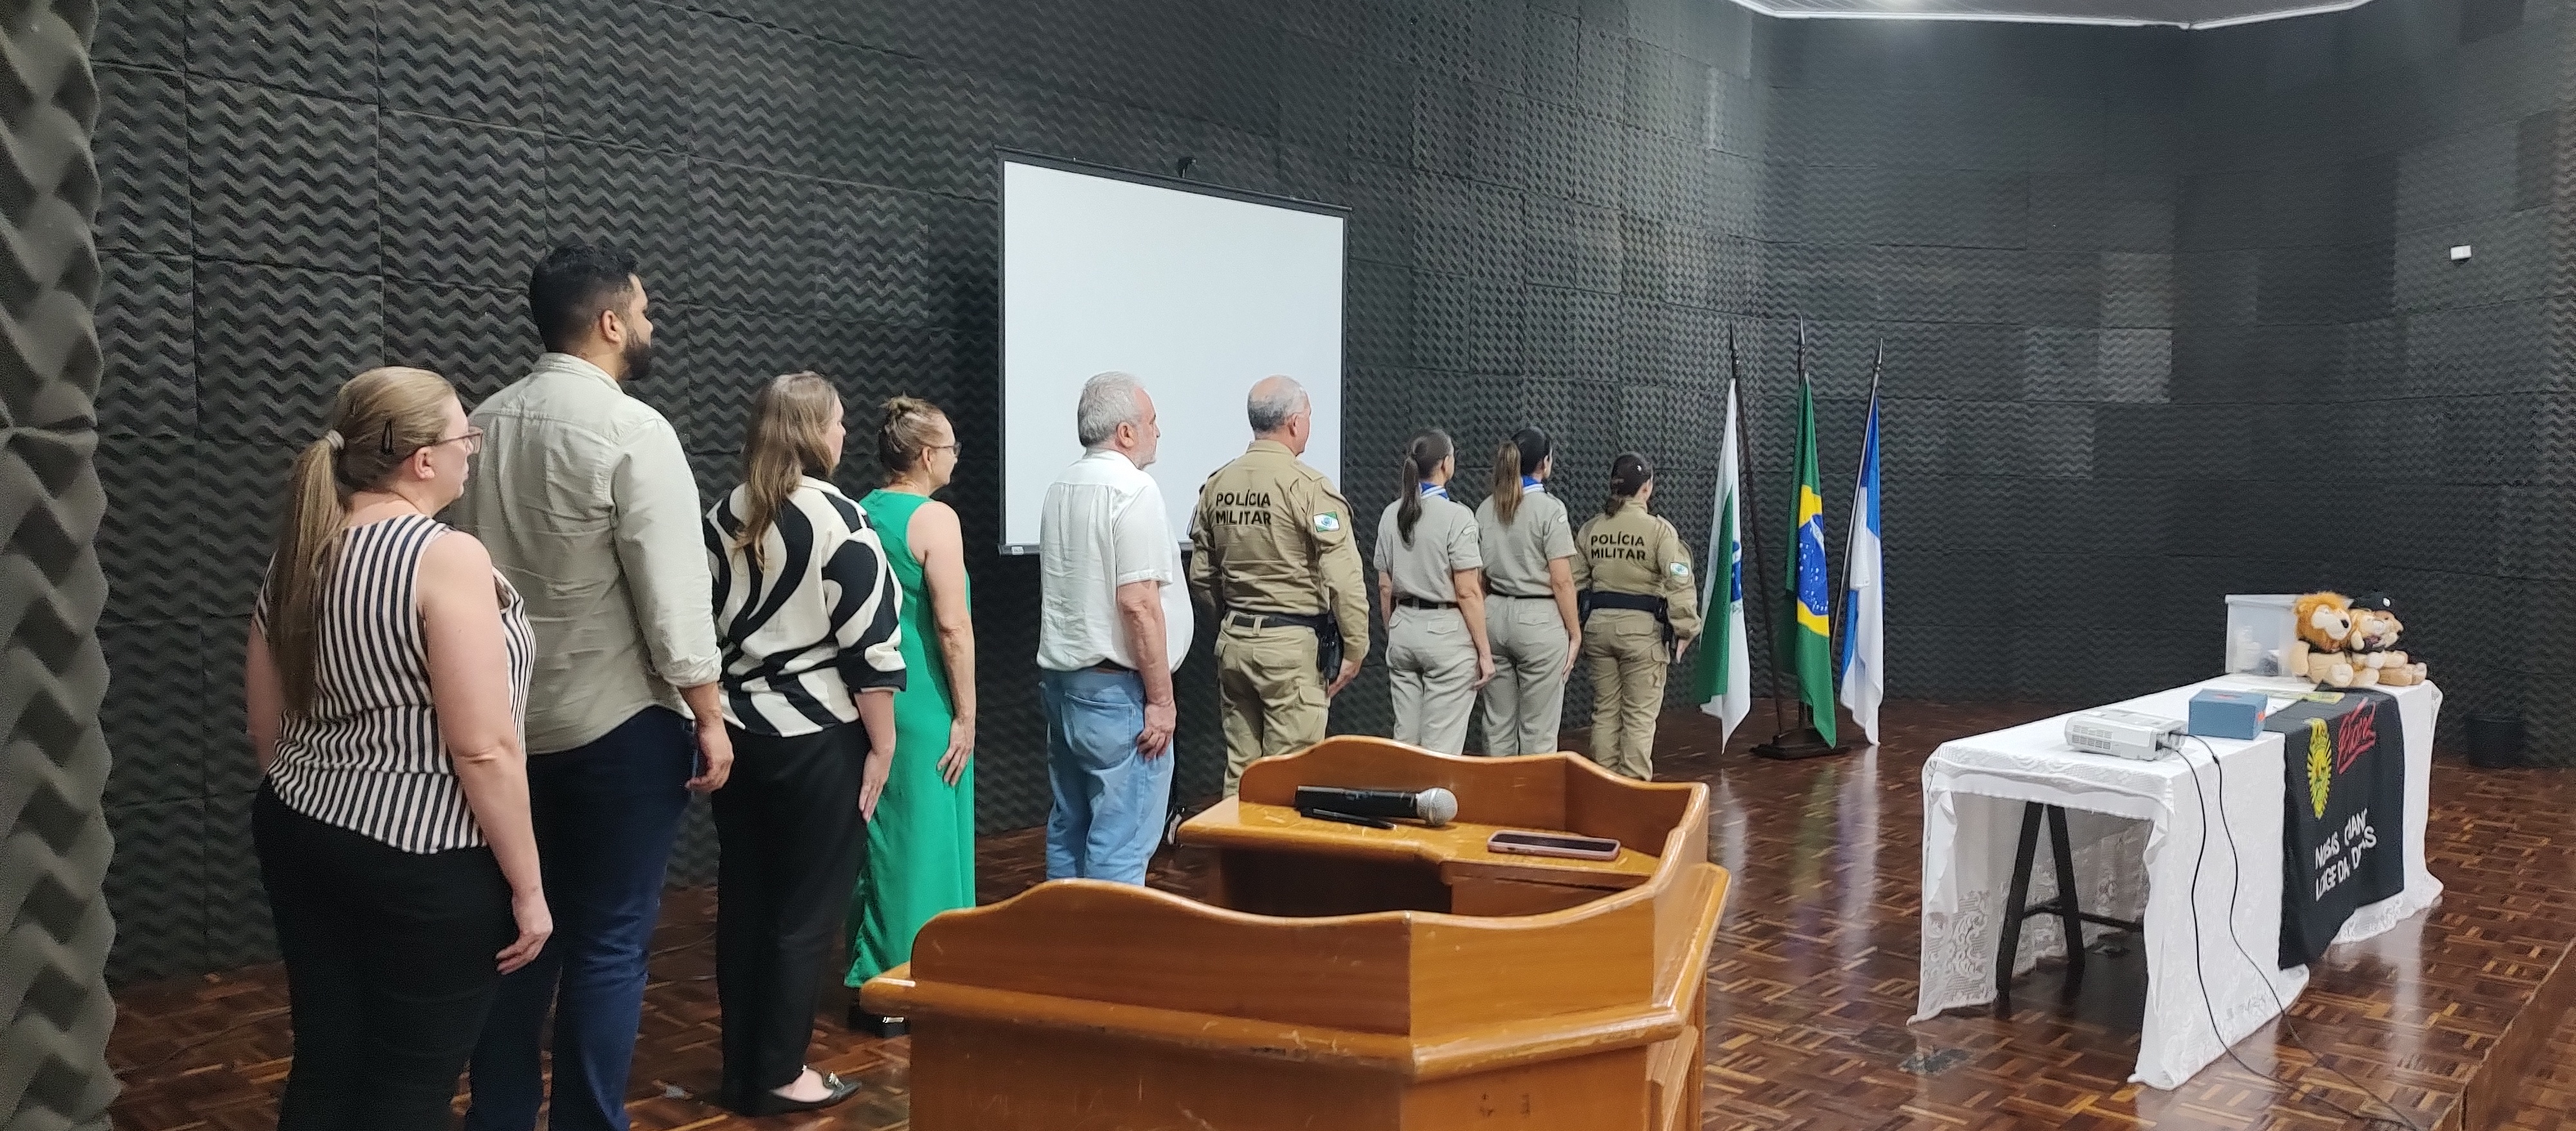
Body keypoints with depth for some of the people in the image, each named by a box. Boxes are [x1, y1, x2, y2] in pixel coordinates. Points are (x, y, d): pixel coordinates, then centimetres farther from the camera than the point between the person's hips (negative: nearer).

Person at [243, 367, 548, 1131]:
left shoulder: (298, 558, 6)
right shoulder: (447, 559, -18)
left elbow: (266, 730, 15)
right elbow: (483, 749, -21)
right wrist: (528, 886, -14)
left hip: (302, 837, 8)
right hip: (425, 862, -8)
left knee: (325, 1067, 15)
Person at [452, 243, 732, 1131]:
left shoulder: (484, 423, 6)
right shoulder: (631, 430, -15)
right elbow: (672, 592, -17)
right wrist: (710, 717, -9)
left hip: (512, 722, 7)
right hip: (618, 724, -7)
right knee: (609, 943, 2)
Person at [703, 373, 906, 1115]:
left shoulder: (723, 519, 7)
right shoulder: (839, 520, -12)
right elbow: (870, 645, -14)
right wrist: (882, 747, -7)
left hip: (737, 733, 7)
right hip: (816, 739, -6)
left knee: (743, 901, 13)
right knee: (806, 910, 4)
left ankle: (741, 1069, 22)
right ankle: (779, 1075, 11)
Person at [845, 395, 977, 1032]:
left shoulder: (861, 514, 8)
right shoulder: (934, 519, -14)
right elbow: (952, 626, -19)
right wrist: (965, 715, -13)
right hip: (922, 707, -8)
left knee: (877, 836, 15)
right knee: (921, 841, 1)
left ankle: (873, 978, 24)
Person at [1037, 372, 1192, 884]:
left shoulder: (1060, 489, 13)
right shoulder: (1133, 489, -15)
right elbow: (1137, 603, -21)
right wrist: (1161, 699, -16)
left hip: (1060, 677, 9)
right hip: (1115, 688, -9)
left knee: (1068, 830, 14)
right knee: (1120, 843, -5)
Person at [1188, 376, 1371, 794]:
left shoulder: (1216, 486, 7)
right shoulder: (1309, 486, -13)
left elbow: (1201, 577, 13)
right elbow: (1343, 578, -16)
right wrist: (1355, 649, -7)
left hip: (1234, 640, 7)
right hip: (1294, 647, -6)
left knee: (1239, 771, 13)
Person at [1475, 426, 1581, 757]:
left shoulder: (1486, 508, 6)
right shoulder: (1549, 509, -10)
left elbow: (1479, 576, 9)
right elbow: (1561, 581, -12)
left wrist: (1486, 627, 17)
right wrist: (1575, 632, -3)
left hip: (1495, 615, 6)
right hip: (1539, 619, -6)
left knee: (1497, 724, 12)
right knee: (1538, 731, 2)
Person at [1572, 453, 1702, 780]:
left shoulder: (1590, 529, 5)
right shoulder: (1659, 529, -9)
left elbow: (1575, 582, 7)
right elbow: (1680, 583, -14)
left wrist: (1576, 627, 17)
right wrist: (1684, 630, -6)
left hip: (1598, 624, 5)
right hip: (1642, 628, -4)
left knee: (1605, 711, 14)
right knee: (1640, 715, 4)